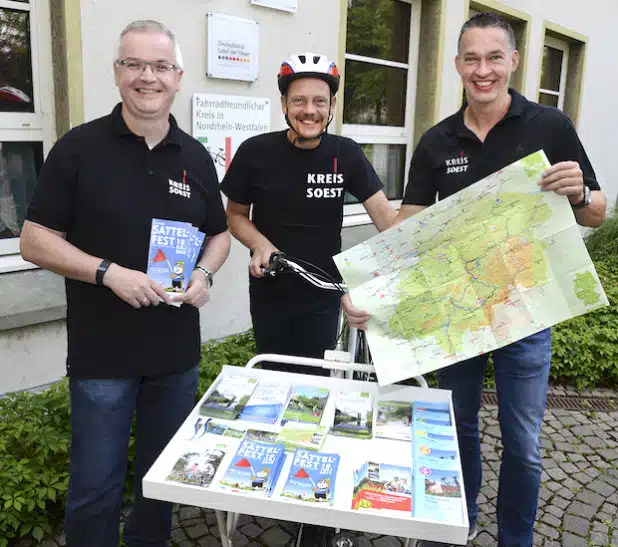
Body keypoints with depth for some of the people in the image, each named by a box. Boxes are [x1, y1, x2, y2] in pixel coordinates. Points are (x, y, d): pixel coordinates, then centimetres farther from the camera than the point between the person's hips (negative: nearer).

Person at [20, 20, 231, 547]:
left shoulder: (195, 157, 4)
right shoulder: (79, 147, -6)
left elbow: (219, 234, 14)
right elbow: (35, 241, -6)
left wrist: (204, 273, -7)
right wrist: (110, 273, -20)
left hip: (177, 350, 4)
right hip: (101, 352, -3)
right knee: (95, 487, 8)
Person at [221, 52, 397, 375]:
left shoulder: (346, 154, -8)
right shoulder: (255, 152, -12)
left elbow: (384, 215, -11)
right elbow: (235, 214, 1)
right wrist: (260, 244, -19)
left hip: (323, 296, 0)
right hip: (269, 293, 0)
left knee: (314, 379, 14)